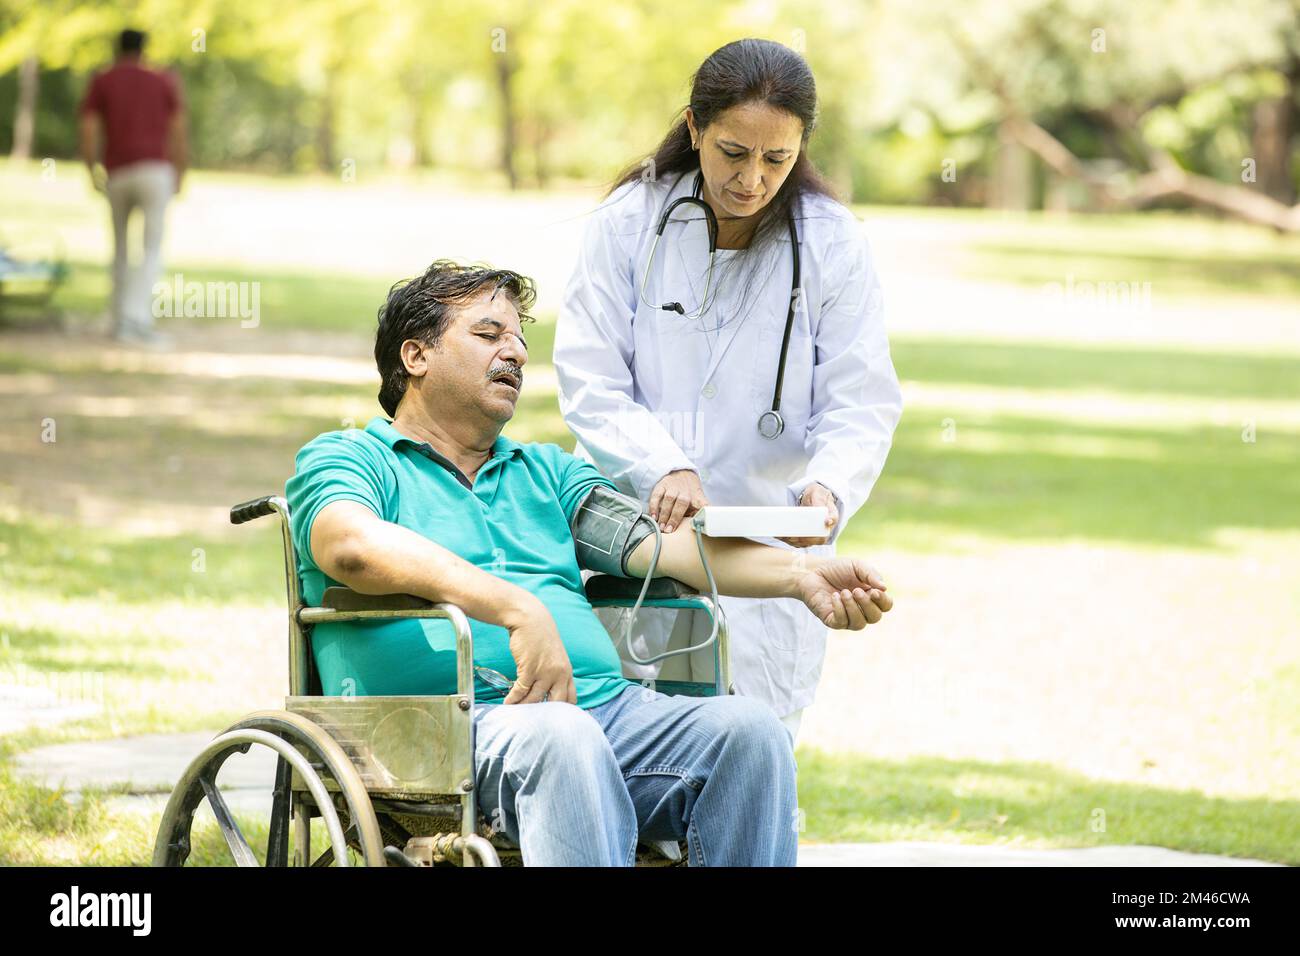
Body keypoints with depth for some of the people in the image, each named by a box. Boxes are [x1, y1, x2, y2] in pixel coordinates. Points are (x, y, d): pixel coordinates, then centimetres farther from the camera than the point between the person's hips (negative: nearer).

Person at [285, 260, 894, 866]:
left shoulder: (547, 470, 31)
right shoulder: (340, 460, 12)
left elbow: (653, 542, 16)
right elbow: (354, 546, -12)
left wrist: (798, 575, -2)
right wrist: (519, 609, -24)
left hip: (605, 705, 6)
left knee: (748, 729, -22)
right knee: (558, 735, -38)